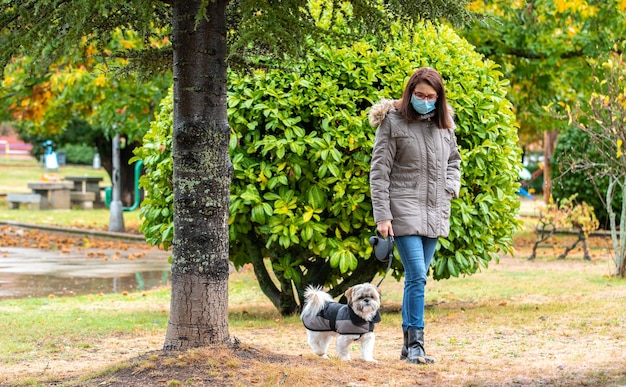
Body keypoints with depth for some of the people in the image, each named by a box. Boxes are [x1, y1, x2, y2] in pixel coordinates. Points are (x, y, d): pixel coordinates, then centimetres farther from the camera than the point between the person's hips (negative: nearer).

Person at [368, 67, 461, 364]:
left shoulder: (444, 123, 9)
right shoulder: (393, 121, -7)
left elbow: (453, 160, 25)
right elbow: (379, 171, -7)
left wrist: (450, 188, 5)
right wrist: (382, 216, -12)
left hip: (435, 214, 5)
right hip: (405, 211, -5)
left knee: (416, 278, 10)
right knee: (417, 276, -15)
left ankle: (408, 345, 16)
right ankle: (415, 345, -10)